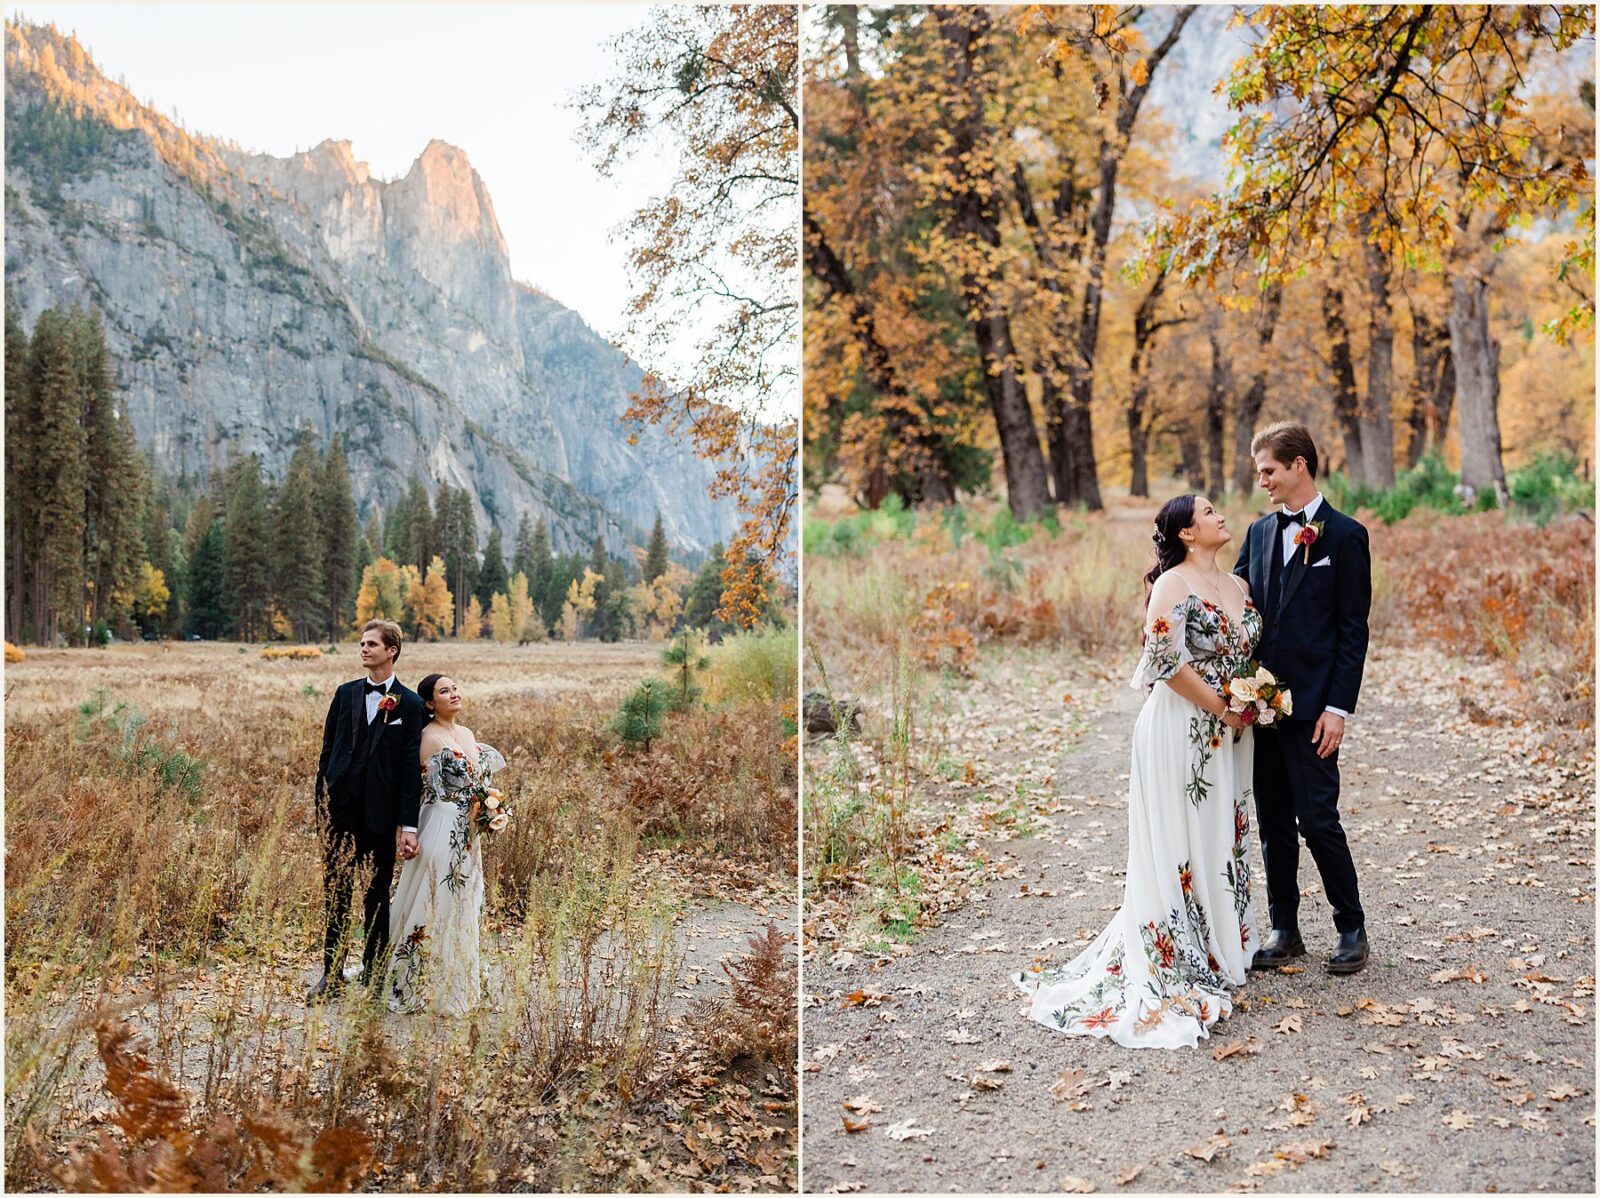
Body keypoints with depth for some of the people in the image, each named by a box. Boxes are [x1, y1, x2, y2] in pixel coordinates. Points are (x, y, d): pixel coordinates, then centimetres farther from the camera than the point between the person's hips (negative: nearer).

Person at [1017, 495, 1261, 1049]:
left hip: (1227, 735, 8)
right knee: (1179, 842, -2)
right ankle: (1175, 962, 7)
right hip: (1180, 730, -8)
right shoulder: (1173, 584, -12)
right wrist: (1222, 708, -15)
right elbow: (1167, 659, -20)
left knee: (1223, 838, 14)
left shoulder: (1239, 585, 11)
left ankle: (1220, 943, 27)